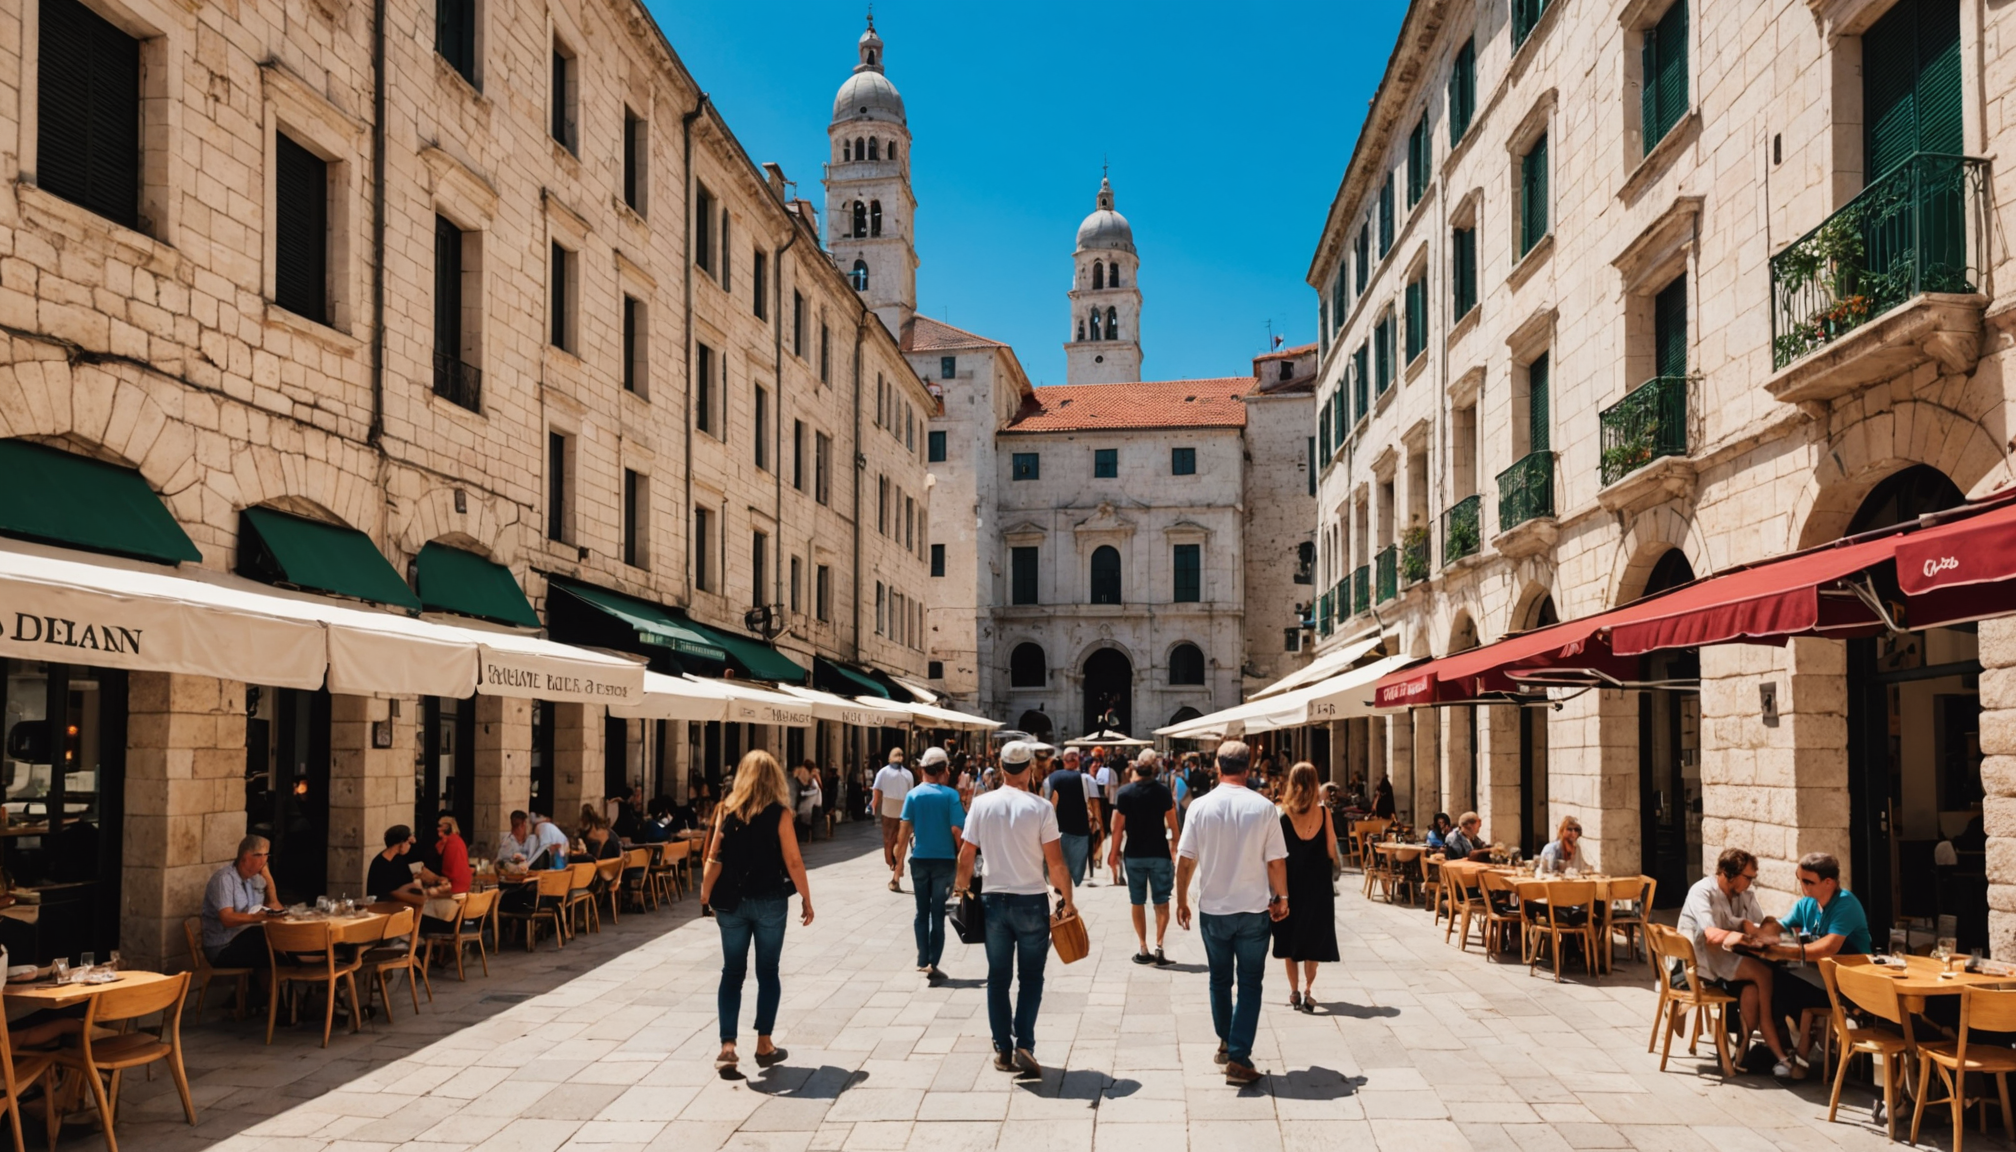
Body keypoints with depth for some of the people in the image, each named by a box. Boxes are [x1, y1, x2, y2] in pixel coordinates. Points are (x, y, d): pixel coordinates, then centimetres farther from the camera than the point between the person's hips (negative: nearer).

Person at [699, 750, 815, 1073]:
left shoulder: (727, 810, -1)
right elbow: (793, 862, -9)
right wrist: (806, 899, 0)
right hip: (769, 901, -2)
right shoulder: (779, 813, -8)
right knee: (767, 972, 10)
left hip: (732, 901, 2)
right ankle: (764, 1044, 15)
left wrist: (706, 895, 8)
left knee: (732, 973, 8)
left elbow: (714, 859, -3)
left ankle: (727, 1046, 1)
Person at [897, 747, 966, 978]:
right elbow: (956, 829, -12)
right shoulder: (950, 795, -9)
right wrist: (961, 855, 1)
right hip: (944, 859, -2)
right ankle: (933, 963, 5)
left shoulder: (913, 794, -4)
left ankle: (923, 960, 12)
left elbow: (905, 828, -7)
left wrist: (900, 849, 6)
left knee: (922, 911, 15)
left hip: (920, 859, 2)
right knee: (938, 912, 7)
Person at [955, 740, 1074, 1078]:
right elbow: (1055, 862, -9)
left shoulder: (982, 804, -3)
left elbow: (966, 854, 2)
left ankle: (1002, 1049, 16)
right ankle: (1024, 1045, -4)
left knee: (998, 977, 12)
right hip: (1032, 901, -2)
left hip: (994, 900, 2)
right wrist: (1068, 900, 2)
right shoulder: (1040, 808, -10)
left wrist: (962, 887, 18)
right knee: (1031, 977, 8)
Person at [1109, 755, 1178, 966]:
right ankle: (1159, 945, -7)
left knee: (1138, 902, 10)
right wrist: (1174, 847, 13)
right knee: (1162, 902, 7)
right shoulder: (1163, 792, -6)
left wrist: (1115, 853, 4)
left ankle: (1143, 950, 10)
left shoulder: (1125, 793, -7)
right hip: (1159, 853, 0)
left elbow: (1118, 827, -7)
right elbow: (1172, 824, -2)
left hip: (1134, 854, 0)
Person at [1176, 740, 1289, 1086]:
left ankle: (1226, 1044, 34)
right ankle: (1238, 1060, 1)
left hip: (1213, 909, 1)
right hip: (1254, 909, -1)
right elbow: (1276, 861, -6)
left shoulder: (1200, 807, -8)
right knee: (1250, 984, 7)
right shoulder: (1263, 808, -10)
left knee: (1220, 979, 19)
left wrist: (1182, 899, 9)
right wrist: (1281, 897, 10)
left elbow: (1185, 860, -4)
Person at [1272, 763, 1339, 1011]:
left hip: (1290, 880, 0)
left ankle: (1294, 992, 14)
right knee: (1313, 936, 10)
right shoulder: (1323, 812, -7)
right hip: (1317, 881, 1)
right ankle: (1308, 991, 6)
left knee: (1290, 937, 12)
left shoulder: (1282, 813, -10)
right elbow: (1330, 849, -6)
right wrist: (1333, 867, 14)